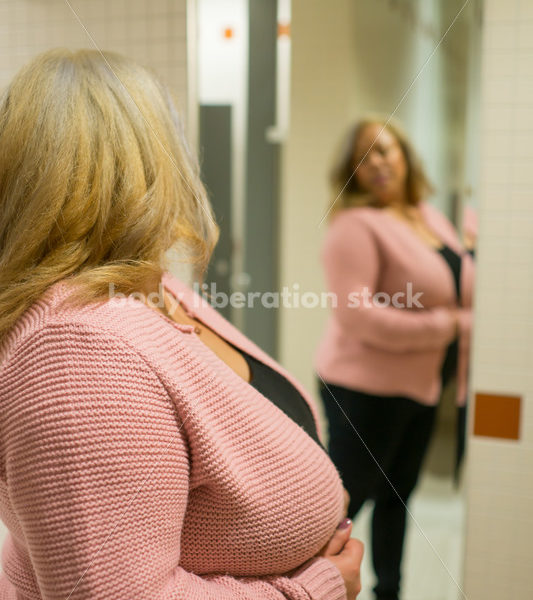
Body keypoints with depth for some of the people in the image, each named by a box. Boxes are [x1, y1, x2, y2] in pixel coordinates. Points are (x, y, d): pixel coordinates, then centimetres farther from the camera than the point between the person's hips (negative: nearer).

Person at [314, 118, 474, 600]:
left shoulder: (430, 216, 9)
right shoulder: (356, 224, -16)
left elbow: (460, 288, 21)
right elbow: (355, 315, -26)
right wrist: (442, 326, -18)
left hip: (423, 385, 8)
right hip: (368, 388, -8)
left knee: (397, 494, 21)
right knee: (347, 497, 1)